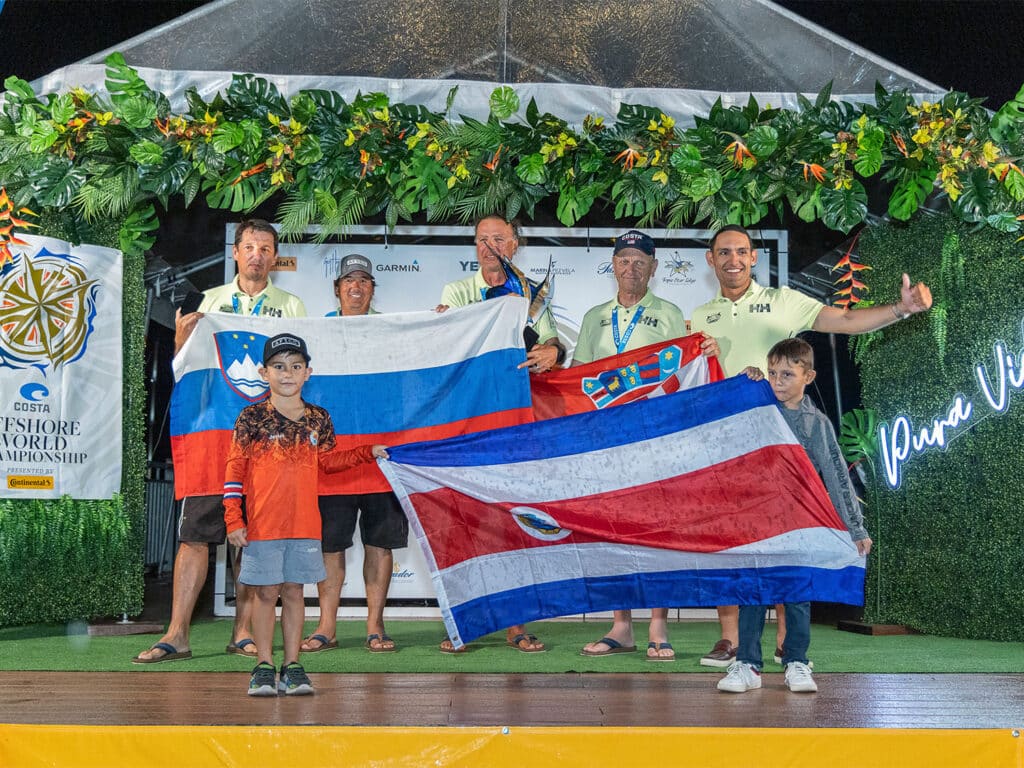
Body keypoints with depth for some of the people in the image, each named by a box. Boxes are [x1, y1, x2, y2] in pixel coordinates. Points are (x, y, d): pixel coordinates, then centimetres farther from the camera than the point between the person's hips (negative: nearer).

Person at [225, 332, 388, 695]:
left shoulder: (319, 419, 7)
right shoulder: (251, 417, -3)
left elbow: (327, 461, 20)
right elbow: (234, 469, -3)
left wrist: (368, 452, 13)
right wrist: (233, 520, -8)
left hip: (305, 523, 3)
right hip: (262, 525, -3)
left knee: (294, 592, 9)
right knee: (265, 593, 4)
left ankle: (292, 666, 16)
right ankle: (264, 666, 14)